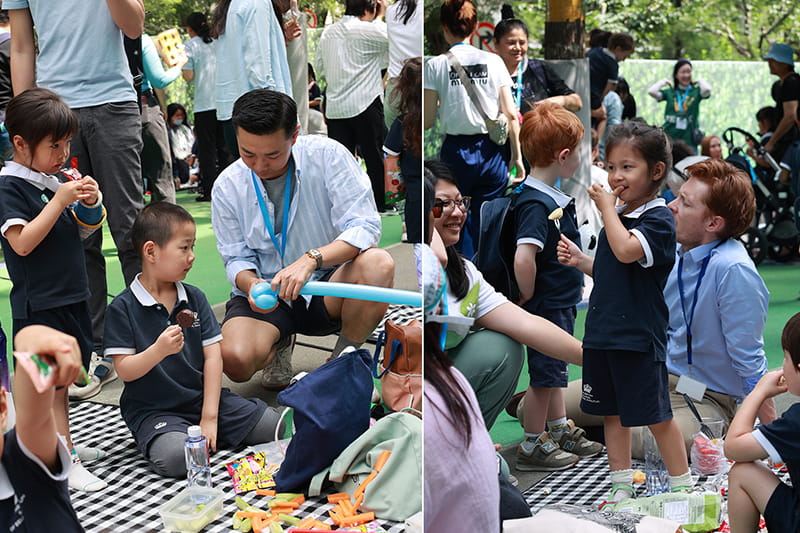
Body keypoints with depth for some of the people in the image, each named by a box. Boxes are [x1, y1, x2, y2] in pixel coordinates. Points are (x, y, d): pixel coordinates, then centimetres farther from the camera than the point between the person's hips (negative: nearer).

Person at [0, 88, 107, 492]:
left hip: (70, 298, 8)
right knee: (51, 386, -5)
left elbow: (81, 230, 20)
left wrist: (90, 204, 0)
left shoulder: (52, 181, 11)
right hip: (38, 304, -8)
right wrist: (58, 201, -23)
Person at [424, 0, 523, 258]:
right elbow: (511, 114, -1)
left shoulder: (435, 65, -4)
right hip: (490, 152, 2)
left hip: (456, 152, -2)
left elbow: (427, 121, -4)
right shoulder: (493, 61, 1)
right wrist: (516, 156, 7)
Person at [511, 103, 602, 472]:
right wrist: (529, 297, -23)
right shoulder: (537, 204, -27)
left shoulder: (552, 196, 4)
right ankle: (532, 446, 18)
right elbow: (523, 258, -37)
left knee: (555, 371, 22)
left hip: (561, 303, 9)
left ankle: (561, 431, 38)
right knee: (544, 376, 4)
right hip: (547, 306, -9)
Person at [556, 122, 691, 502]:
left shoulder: (658, 219, -13)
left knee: (656, 415, 0)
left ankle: (683, 486, 14)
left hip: (639, 335, -8)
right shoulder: (617, 214, 12)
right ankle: (622, 486, 25)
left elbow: (626, 251, -32)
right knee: (612, 412, 14)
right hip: (602, 330, 8)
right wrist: (579, 260, 6)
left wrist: (607, 207, -19)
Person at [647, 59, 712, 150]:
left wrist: (700, 81, 3)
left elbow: (707, 90, -17)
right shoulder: (669, 92, 6)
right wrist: (664, 82, 6)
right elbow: (651, 91, -8)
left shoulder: (696, 91, 5)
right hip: (669, 138, 1)